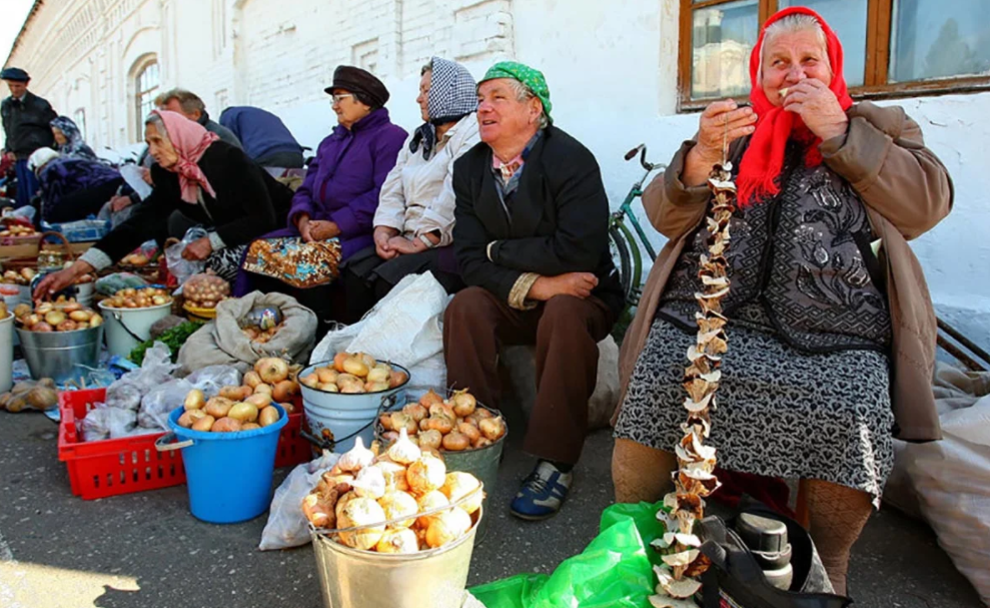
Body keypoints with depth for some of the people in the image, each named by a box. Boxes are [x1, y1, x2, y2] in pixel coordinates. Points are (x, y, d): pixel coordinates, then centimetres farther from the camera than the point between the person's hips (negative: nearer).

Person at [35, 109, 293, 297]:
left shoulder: (227, 159, -21)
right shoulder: (171, 177, 0)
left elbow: (263, 218, -23)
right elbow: (139, 224, -8)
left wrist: (210, 242, -24)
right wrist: (75, 270, -16)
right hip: (233, 240, 7)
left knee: (217, 259, -29)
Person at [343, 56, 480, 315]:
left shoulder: (473, 131, -5)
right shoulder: (418, 137, 23)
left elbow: (455, 198, -18)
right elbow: (393, 189, 15)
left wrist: (420, 242, -19)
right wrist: (384, 231, -3)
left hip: (451, 244, -8)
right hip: (410, 242, 8)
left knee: (389, 281, -27)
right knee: (355, 271, -13)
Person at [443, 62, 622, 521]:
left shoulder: (571, 160, -15)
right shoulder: (469, 167, 1)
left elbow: (577, 251, -26)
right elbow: (470, 259, -7)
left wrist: (498, 250, -14)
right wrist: (534, 285, -23)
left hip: (581, 297, -4)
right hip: (511, 302, 4)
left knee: (563, 315, -35)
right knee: (466, 306, -24)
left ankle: (555, 461, -23)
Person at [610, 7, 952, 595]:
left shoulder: (881, 127, 20)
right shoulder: (733, 133, 22)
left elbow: (928, 204, 3)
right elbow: (665, 216, 11)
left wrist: (838, 131, -1)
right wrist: (703, 155, -9)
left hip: (833, 334, -1)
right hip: (709, 316, 2)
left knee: (850, 413, -30)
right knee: (655, 385, -26)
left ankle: (828, 571, -2)